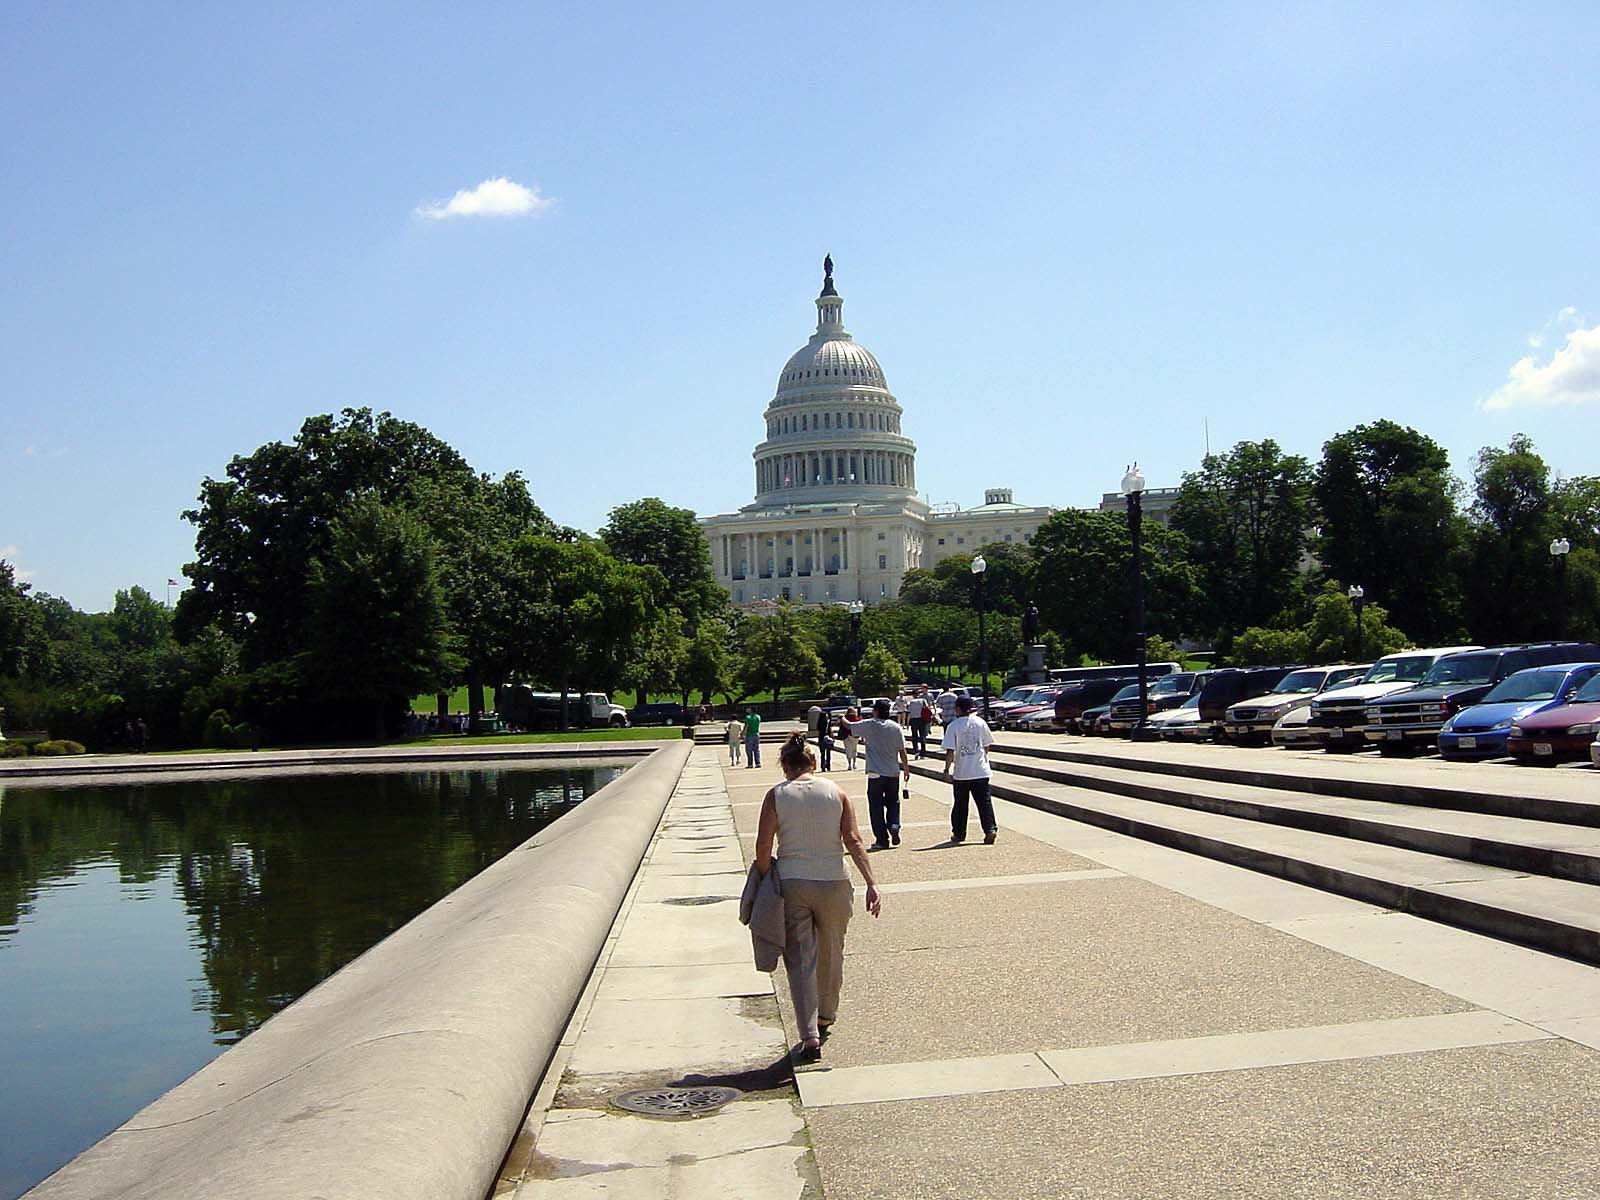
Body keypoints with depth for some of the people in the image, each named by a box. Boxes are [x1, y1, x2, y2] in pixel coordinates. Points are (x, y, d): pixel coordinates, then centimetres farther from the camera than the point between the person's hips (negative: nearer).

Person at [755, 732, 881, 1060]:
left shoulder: (776, 796, -4)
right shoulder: (835, 792, 1)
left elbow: (763, 847, -9)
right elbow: (853, 841, -5)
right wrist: (871, 883, -6)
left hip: (791, 885, -2)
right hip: (833, 884, 2)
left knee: (800, 959, 2)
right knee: (831, 954, 21)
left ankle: (810, 1035, -9)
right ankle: (826, 1018, 38)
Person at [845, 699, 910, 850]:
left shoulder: (868, 726, -6)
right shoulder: (896, 727, -1)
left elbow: (849, 727, 8)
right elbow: (902, 751, 2)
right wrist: (906, 768, 12)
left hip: (875, 774, -3)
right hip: (893, 773, 3)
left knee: (876, 806, 4)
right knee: (893, 802, 19)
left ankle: (882, 840, 4)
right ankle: (894, 825, -7)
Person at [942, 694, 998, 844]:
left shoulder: (953, 726, -9)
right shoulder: (980, 722, 1)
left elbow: (950, 751, -12)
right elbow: (987, 745, 7)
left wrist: (947, 770, -6)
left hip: (961, 773, -2)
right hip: (981, 771, 2)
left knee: (960, 804, 11)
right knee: (984, 802, 4)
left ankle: (958, 833, 20)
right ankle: (990, 829, -11)